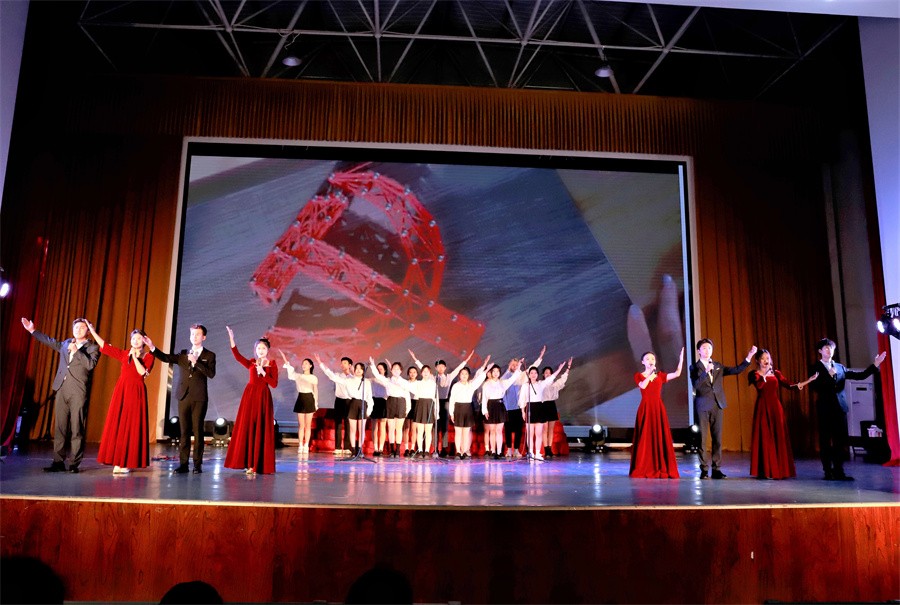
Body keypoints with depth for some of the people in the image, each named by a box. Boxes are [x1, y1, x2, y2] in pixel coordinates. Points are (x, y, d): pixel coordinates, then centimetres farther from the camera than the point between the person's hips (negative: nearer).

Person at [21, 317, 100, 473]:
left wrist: (76, 351, -13)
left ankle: (74, 463, -1)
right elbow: (50, 341, 35)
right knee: (60, 427, 6)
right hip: (62, 389, 6)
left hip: (79, 392, -6)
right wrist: (32, 330, 39)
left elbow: (91, 364, -14)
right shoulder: (66, 343, 19)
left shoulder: (93, 347, 2)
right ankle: (58, 462, 11)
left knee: (76, 428, -5)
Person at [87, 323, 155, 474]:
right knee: (117, 424, -1)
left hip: (136, 392, -3)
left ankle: (126, 462, 1)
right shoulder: (124, 354, 13)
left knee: (131, 426, -2)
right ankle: (117, 462, 2)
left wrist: (135, 356, -9)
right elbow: (105, 346, 12)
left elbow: (143, 372, -10)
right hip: (121, 391, 3)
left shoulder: (148, 356, 5)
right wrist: (92, 331, 9)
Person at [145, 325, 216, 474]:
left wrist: (196, 362, -17)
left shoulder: (209, 355, 3)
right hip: (184, 397, 3)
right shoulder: (183, 354, 14)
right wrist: (152, 348, -16)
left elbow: (211, 373, -11)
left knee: (197, 431, 0)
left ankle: (197, 464, 6)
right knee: (184, 432, 5)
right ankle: (183, 464, 8)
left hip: (199, 398, -3)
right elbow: (167, 358, -2)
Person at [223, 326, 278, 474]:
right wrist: (231, 339, -16)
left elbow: (274, 384, -5)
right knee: (247, 428, 0)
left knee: (261, 430, -3)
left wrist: (263, 372, -15)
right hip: (250, 396, 2)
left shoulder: (272, 365, 4)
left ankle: (259, 464, 0)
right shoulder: (251, 363, 10)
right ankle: (249, 462, 6)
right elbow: (238, 356, -7)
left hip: (263, 398, -2)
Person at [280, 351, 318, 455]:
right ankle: (300, 446, 5)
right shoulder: (298, 376, 6)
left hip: (310, 400, -1)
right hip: (300, 399, 1)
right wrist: (287, 363, -25)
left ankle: (306, 446, 5)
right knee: (301, 425, 2)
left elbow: (315, 391, 8)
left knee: (308, 425, 1)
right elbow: (290, 375, -14)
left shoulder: (314, 378, 5)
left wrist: (316, 404, 6)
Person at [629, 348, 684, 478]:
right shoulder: (638, 376, 5)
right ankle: (643, 470, 4)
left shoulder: (660, 376, 12)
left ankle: (661, 469, 6)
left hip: (658, 409, 3)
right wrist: (651, 374, -11)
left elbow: (677, 374, -1)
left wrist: (681, 359, -5)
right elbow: (643, 385, -16)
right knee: (645, 438, -2)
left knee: (660, 437, 0)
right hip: (645, 408, -2)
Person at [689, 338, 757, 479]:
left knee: (717, 438, 3)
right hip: (702, 406, -3)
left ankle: (717, 469, 8)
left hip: (717, 405, 3)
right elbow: (695, 385, -11)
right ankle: (704, 469, 3)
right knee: (703, 438, -2)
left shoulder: (718, 366, 15)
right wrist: (706, 372, -23)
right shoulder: (695, 367, 3)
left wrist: (749, 356, -1)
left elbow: (737, 370, 7)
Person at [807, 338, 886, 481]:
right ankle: (828, 472, 5)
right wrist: (830, 376, -15)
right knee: (825, 441, 0)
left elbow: (860, 375, 9)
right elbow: (814, 387, -12)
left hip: (840, 408, 4)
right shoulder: (816, 368, 1)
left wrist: (875, 365, 1)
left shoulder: (840, 367, 16)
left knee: (840, 441, 3)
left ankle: (839, 471, 9)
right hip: (825, 409, -4)